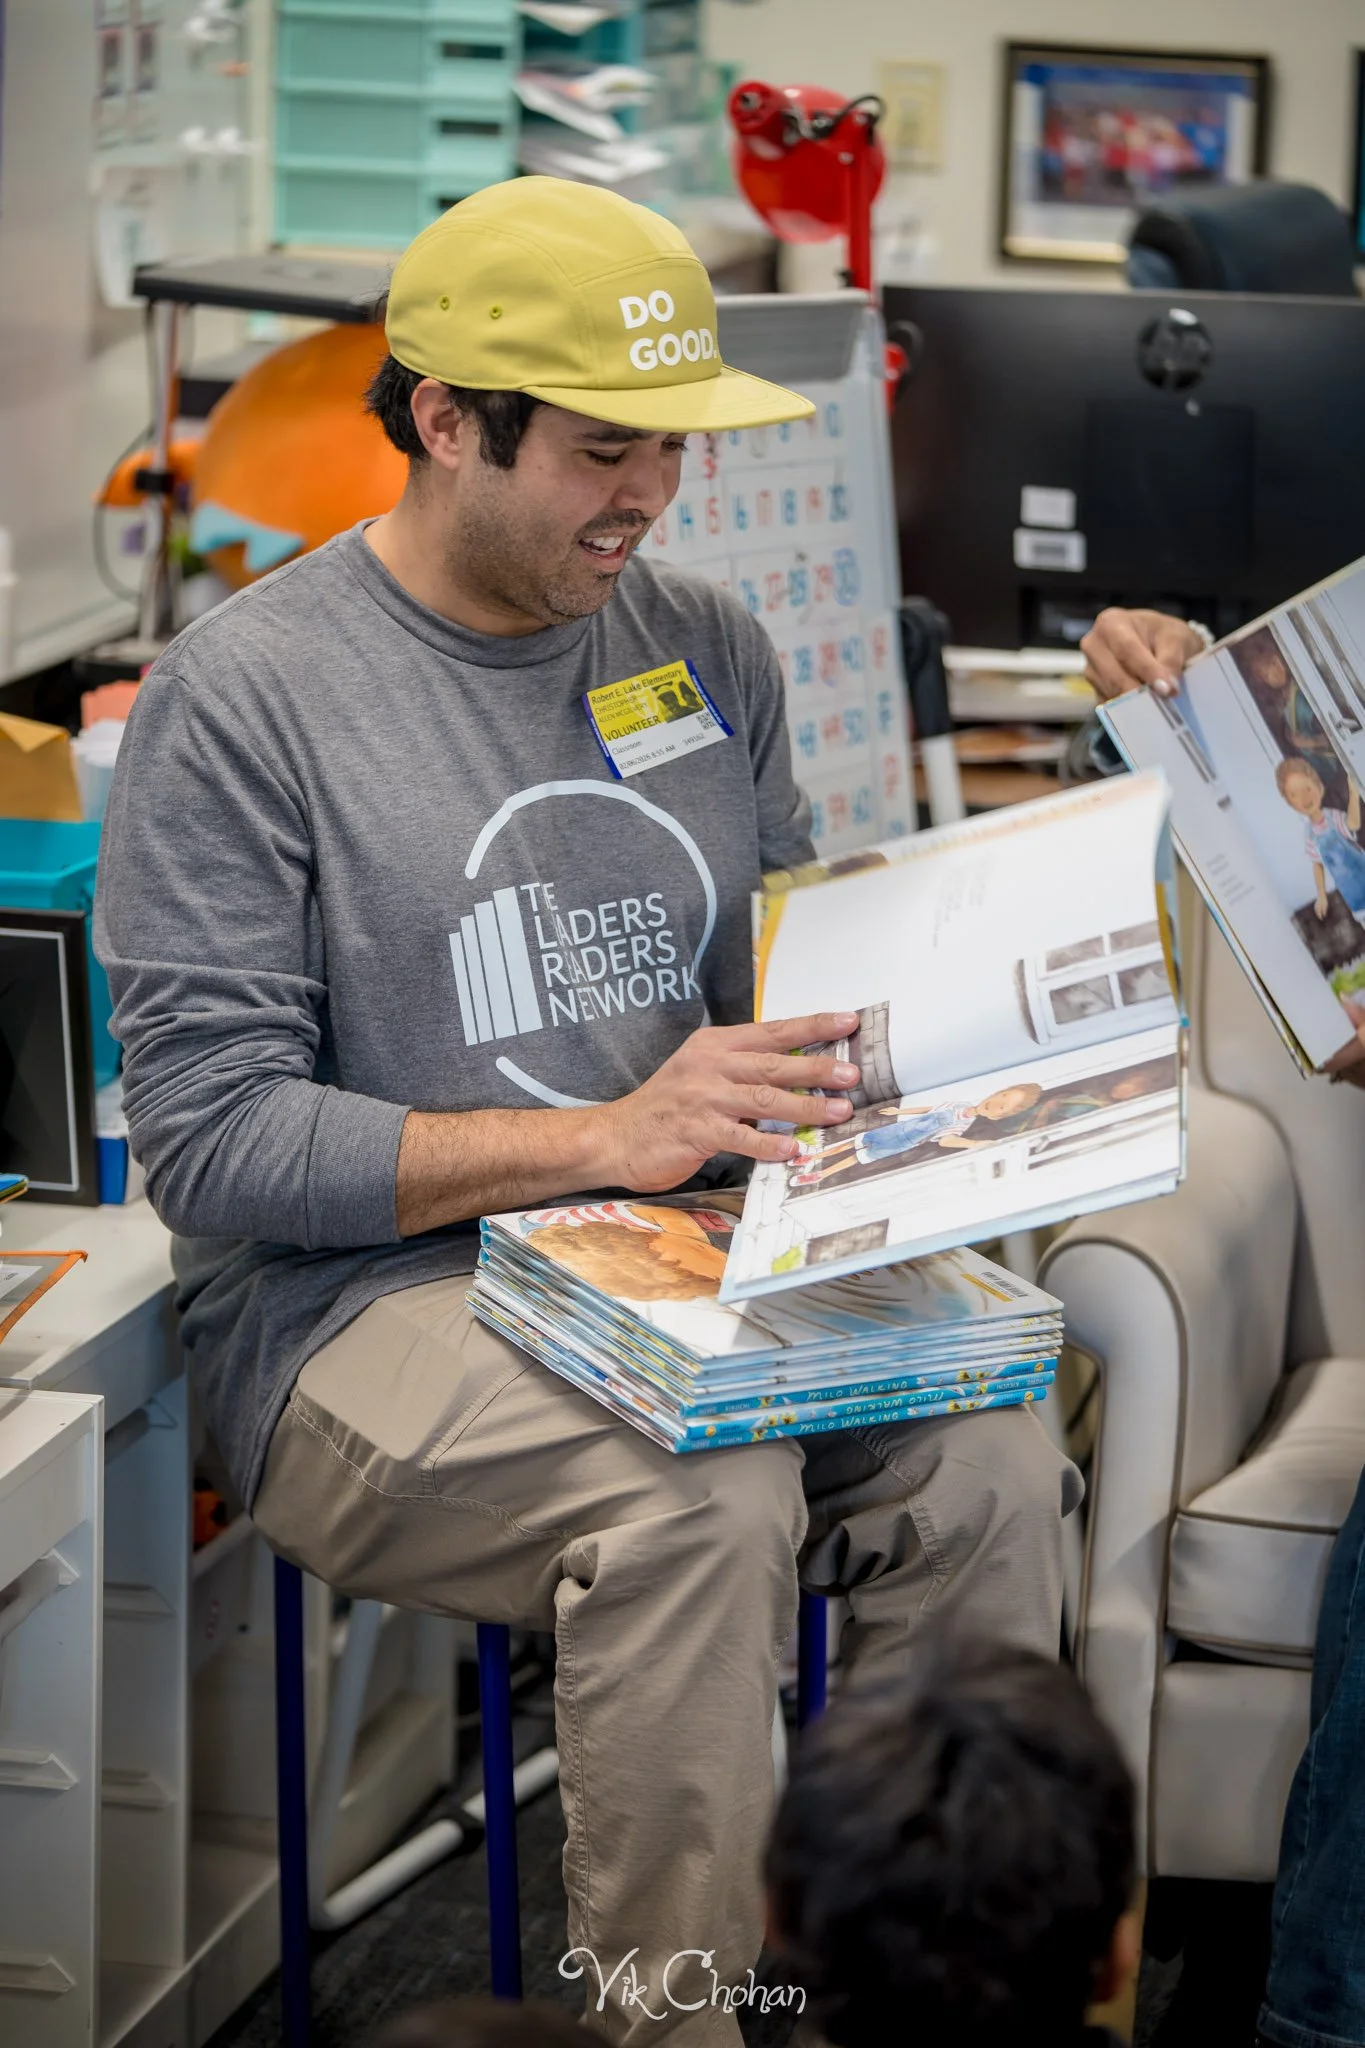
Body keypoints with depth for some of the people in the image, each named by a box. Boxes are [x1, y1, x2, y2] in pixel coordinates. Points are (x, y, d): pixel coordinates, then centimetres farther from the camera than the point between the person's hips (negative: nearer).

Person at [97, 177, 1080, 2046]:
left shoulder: (706, 647, 13)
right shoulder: (243, 695, -6)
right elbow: (210, 1144, -12)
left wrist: (843, 1050, -3)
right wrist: (598, 1138, -20)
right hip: (355, 1312, -5)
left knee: (988, 1465, -25)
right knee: (703, 1499, -34)